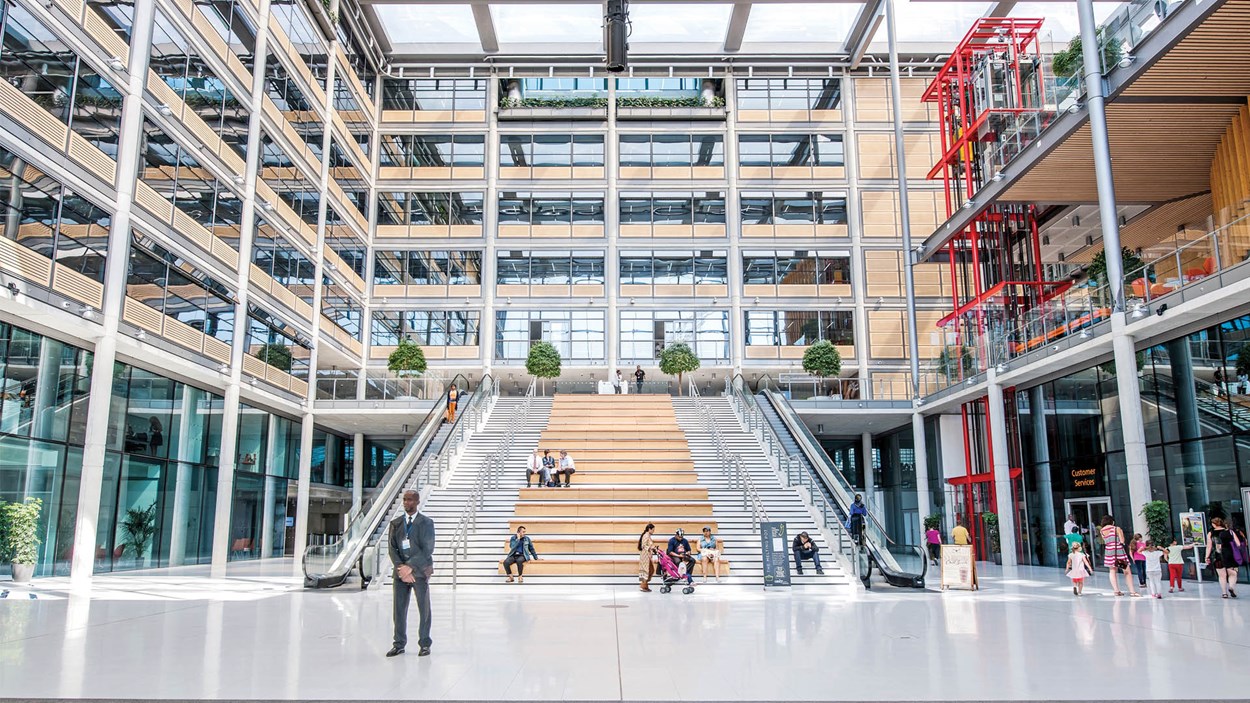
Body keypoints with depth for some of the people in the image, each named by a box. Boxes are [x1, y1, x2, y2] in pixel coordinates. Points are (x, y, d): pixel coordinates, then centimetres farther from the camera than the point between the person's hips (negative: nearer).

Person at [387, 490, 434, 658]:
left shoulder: (426, 523, -1)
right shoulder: (396, 523, 10)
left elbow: (427, 550, -8)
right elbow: (392, 547, 4)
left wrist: (410, 566, -15)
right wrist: (401, 568, -10)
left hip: (420, 571, -3)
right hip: (401, 571, 3)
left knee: (424, 609, 2)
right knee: (399, 609, 4)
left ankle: (425, 644, 13)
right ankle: (399, 644, 15)